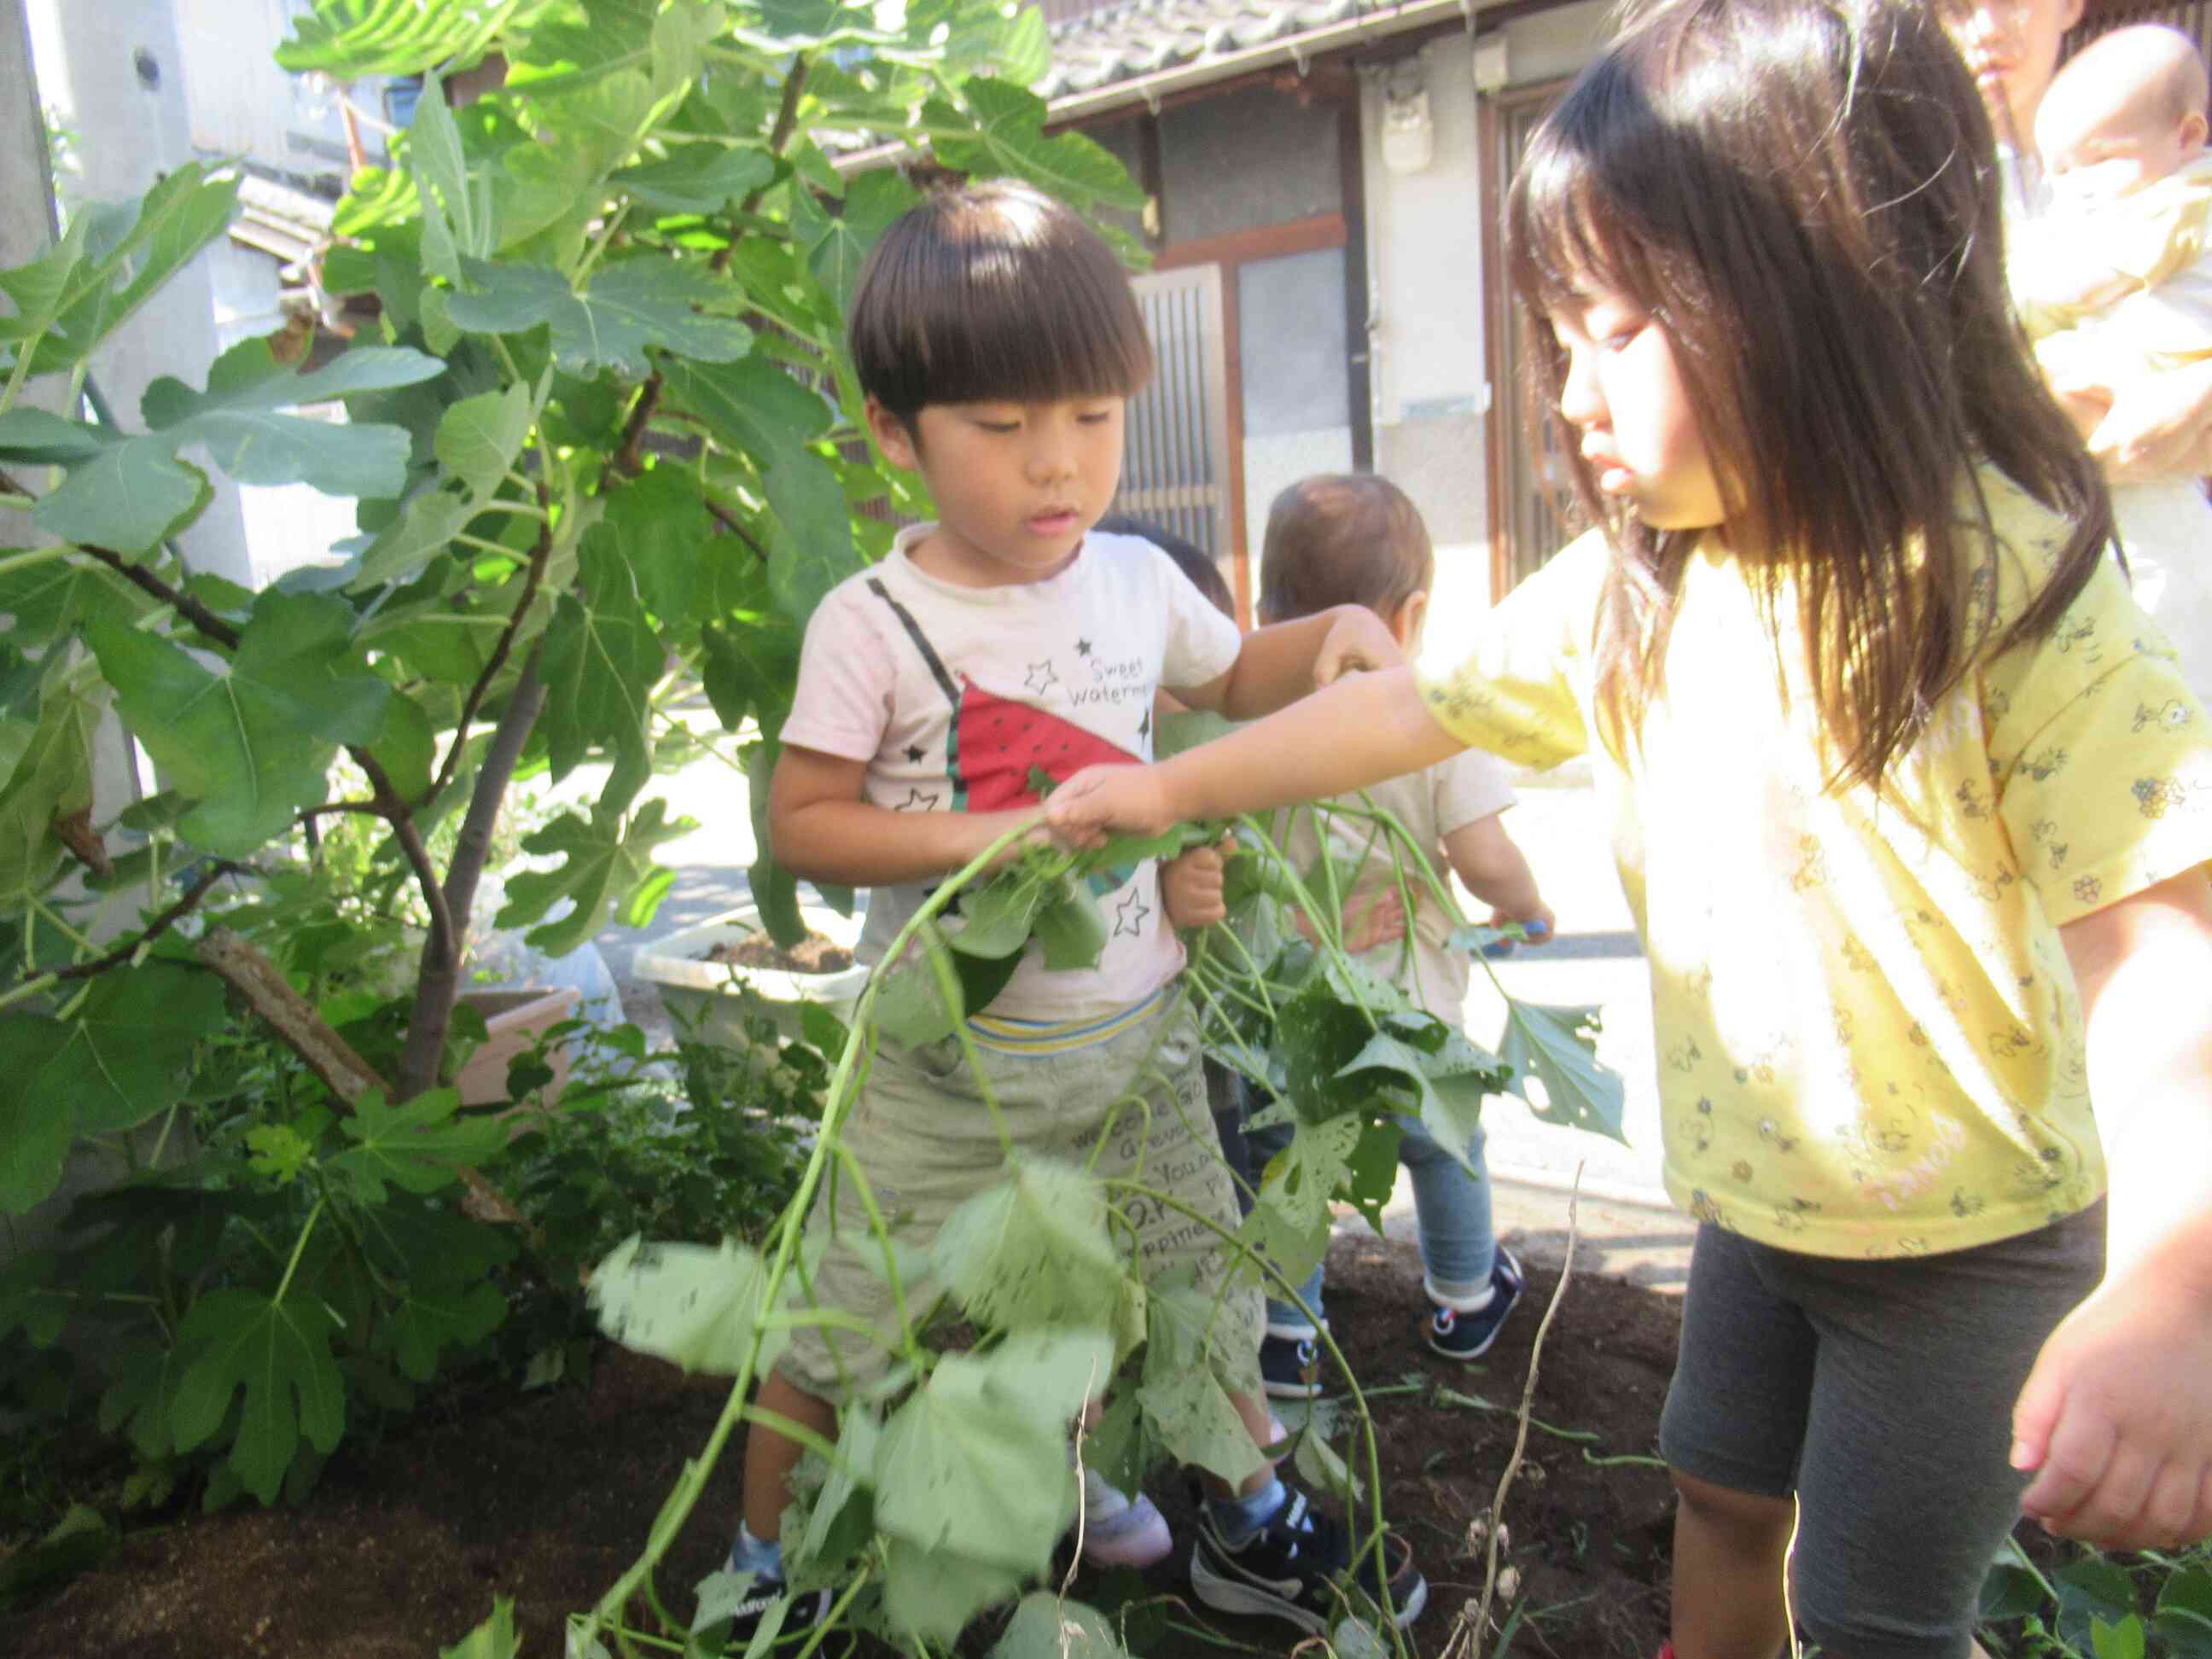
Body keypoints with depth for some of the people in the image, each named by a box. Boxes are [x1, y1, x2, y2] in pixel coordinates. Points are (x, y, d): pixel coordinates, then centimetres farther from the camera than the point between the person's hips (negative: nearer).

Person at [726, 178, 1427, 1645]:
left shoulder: (1138, 582, -1)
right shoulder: (873, 625, -15)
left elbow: (1234, 678, 18)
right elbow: (801, 821, -11)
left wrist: (1339, 628, -2)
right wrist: (965, 836, -26)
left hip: (1131, 1035, 5)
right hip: (951, 1050, -4)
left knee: (1201, 1285, 19)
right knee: (848, 1326, 8)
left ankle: (1254, 1528, 45)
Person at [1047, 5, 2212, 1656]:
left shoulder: (2012, 589, -23)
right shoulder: (1627, 586, -6)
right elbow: (1411, 705, 2)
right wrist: (1174, 786, 6)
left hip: (1978, 1227, -5)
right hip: (1754, 1193, 5)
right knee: (1722, 1494, 23)